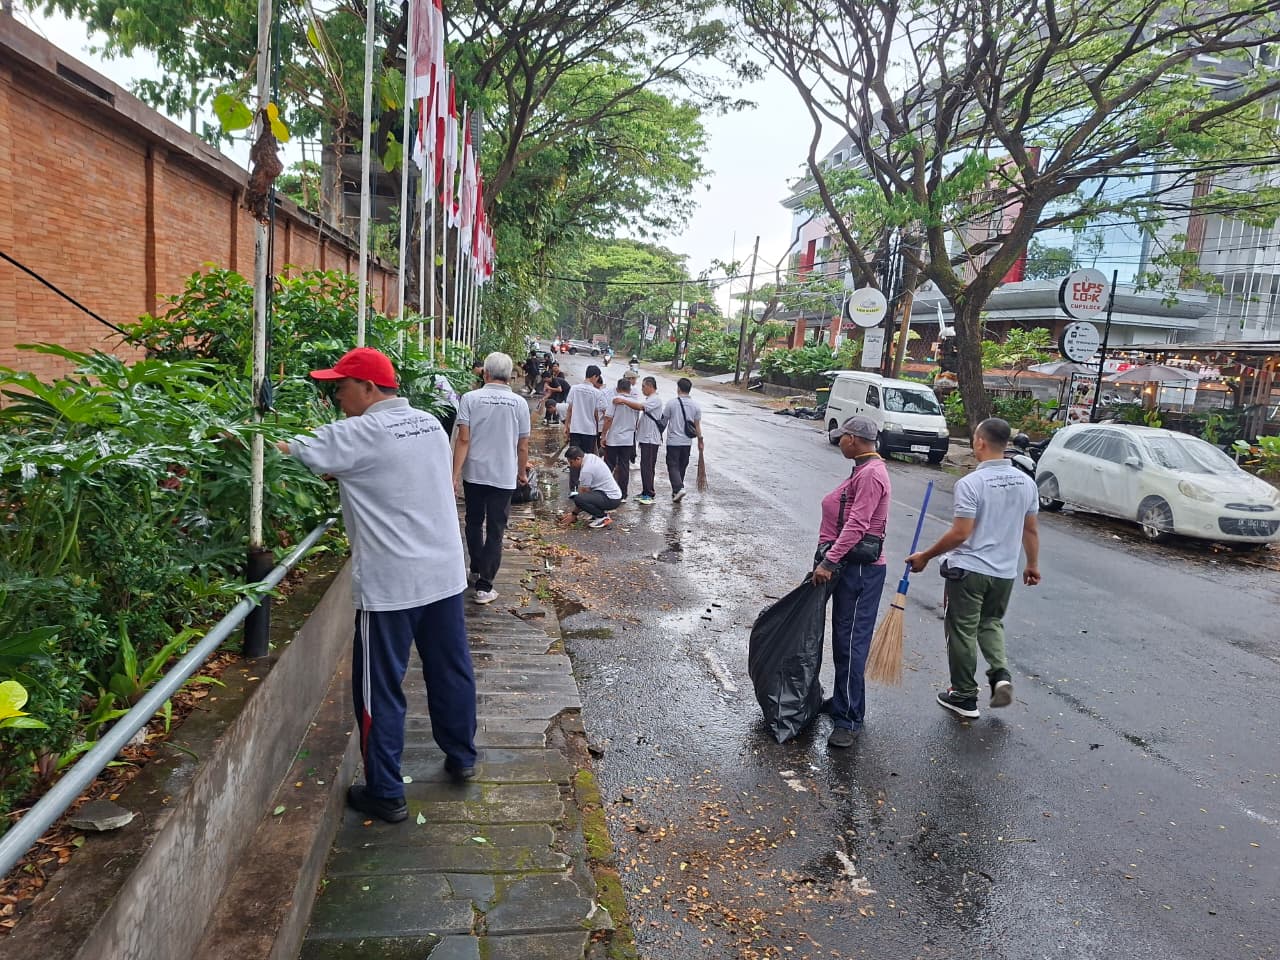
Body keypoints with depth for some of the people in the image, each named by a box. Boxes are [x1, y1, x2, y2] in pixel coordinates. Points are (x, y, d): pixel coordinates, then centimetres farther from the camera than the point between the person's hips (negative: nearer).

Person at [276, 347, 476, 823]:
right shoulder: (430, 423, 8)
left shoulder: (362, 434, -14)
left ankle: (386, 794, 15)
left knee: (380, 689, 6)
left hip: (391, 583, -7)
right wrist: (342, 474, 13)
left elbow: (292, 451, -10)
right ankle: (461, 757, 37)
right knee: (451, 669, 20)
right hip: (445, 574, 7)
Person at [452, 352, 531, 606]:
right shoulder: (519, 403, -3)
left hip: (474, 473, 1)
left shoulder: (471, 398, -6)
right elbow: (523, 445, 2)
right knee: (495, 531, 4)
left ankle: (477, 570, 36)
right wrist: (522, 472, 18)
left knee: (474, 523, 21)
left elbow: (463, 439, -11)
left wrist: (455, 474, -9)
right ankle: (484, 586, 3)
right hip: (504, 476, -1)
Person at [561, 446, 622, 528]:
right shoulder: (590, 457, 7)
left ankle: (603, 517, -9)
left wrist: (574, 514, -3)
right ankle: (601, 512, 15)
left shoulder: (586, 470, -20)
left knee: (578, 499, -28)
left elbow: (583, 494, -12)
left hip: (611, 499, -10)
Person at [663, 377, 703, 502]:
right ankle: (676, 492, 22)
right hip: (687, 442, 4)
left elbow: (664, 421, 0)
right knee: (682, 466, 14)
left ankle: (678, 488, -21)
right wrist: (700, 441, 13)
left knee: (673, 466, -1)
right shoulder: (695, 405, -1)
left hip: (673, 441, -4)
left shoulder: (671, 403, -9)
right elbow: (697, 425, 3)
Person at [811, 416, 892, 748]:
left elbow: (856, 525, -24)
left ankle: (848, 719, 0)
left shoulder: (871, 474, -17)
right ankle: (845, 700, 31)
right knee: (843, 639, 18)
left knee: (850, 642, -7)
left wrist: (829, 562, -25)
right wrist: (829, 559, 20)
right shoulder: (862, 471, 16)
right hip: (847, 566, 11)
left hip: (860, 569, -11)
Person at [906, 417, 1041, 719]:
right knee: (991, 622, 26)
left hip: (968, 569, -6)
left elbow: (961, 533, -20)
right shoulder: (1026, 482, 1)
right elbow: (1031, 530, 8)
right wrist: (1032, 564, 22)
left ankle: (965, 697, 17)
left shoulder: (971, 483, -19)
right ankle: (1000, 674, 7)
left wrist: (926, 557, -10)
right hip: (1005, 572, 6)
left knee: (962, 632, 7)